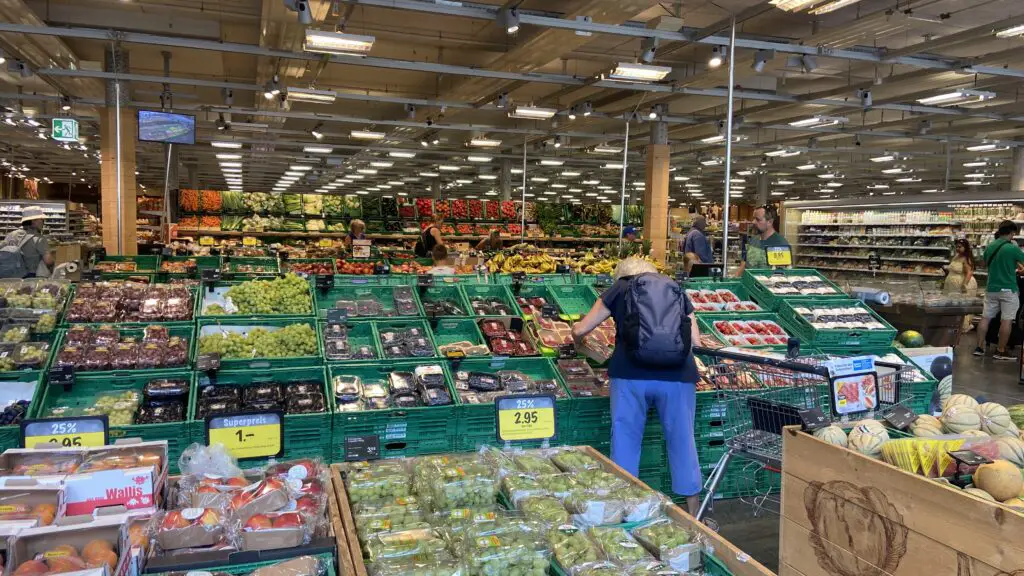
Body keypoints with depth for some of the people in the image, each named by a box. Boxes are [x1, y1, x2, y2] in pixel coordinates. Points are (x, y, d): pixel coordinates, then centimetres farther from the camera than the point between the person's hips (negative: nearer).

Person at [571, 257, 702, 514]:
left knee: (625, 438, 11)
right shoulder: (677, 291, 22)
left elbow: (580, 330, 15)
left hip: (631, 372, -2)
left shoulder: (620, 289, 15)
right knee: (682, 440, 14)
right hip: (678, 373, 2)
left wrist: (576, 333, 37)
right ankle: (694, 515, 26)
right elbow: (696, 342, 17)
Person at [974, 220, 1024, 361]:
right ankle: (1001, 352, 3)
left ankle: (979, 347, 11)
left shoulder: (989, 247, 5)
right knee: (1006, 320, 0)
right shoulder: (1013, 248, -15)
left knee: (986, 318, 9)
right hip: (1008, 289, -6)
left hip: (991, 289, 6)